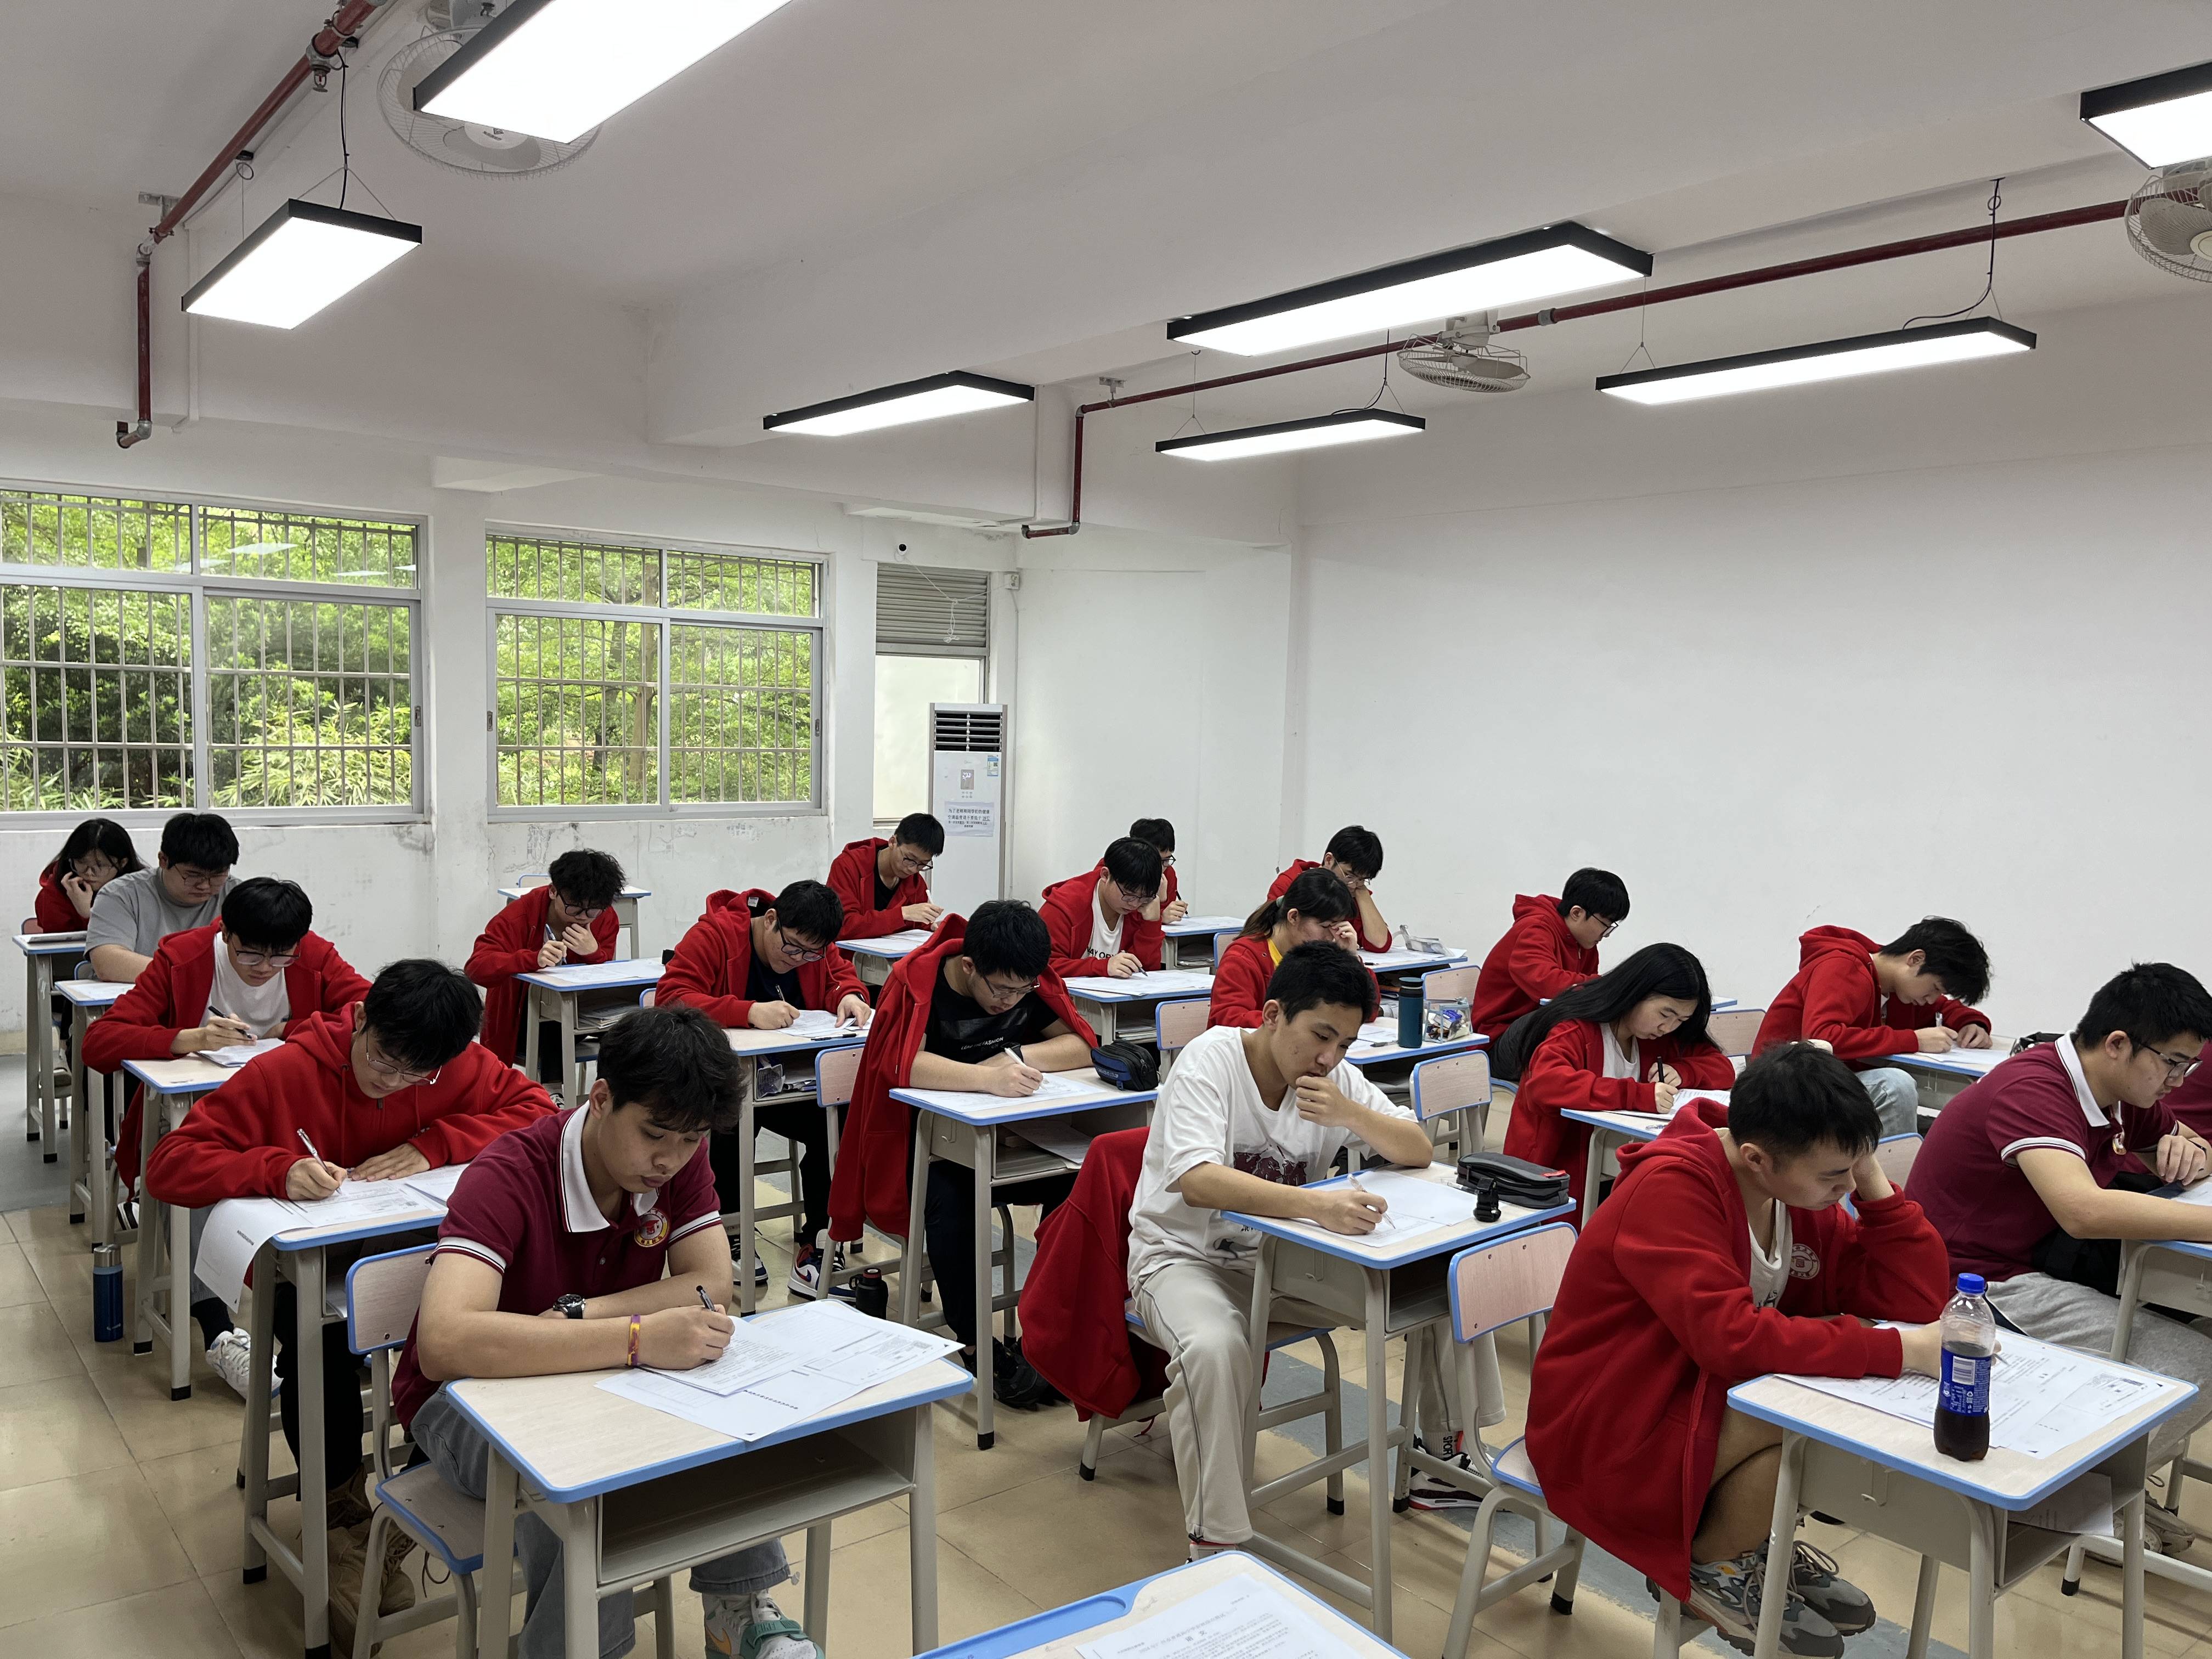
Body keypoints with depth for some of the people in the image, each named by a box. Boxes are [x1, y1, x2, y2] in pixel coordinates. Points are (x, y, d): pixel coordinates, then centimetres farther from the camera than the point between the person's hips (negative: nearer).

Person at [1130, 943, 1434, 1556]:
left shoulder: (1335, 1077, -3)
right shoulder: (1209, 1061, -22)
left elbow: (1419, 1152, -2)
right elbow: (1197, 1180, -36)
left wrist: (1350, 1114, -22)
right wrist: (1317, 1204, -49)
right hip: (1186, 1255, -5)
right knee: (1215, 1346, -38)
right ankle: (1215, 1546, -24)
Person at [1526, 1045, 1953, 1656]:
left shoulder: (1799, 1192, -3)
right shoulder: (1673, 1187, -27)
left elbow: (1919, 1298, -5)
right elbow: (1730, 1337, -36)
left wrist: (1873, 1183, -16)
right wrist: (1898, 1350, -34)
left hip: (1707, 1395, 8)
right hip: (1606, 1431, -8)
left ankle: (1752, 1541, 9)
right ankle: (1712, 1564, -1)